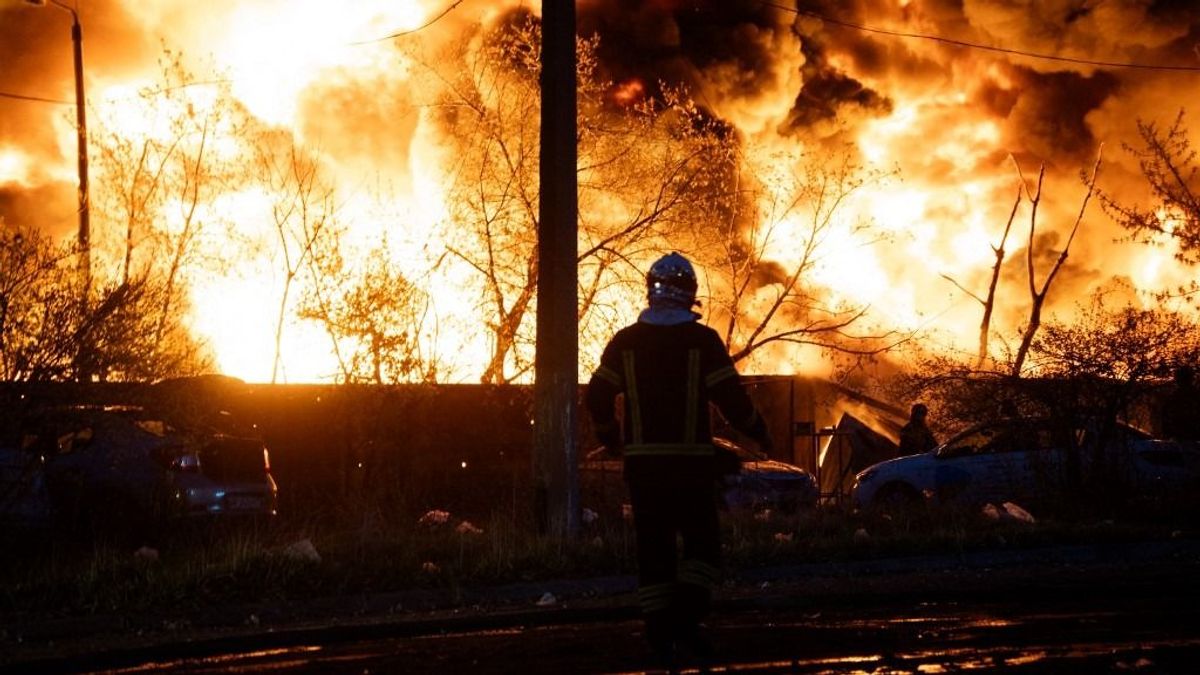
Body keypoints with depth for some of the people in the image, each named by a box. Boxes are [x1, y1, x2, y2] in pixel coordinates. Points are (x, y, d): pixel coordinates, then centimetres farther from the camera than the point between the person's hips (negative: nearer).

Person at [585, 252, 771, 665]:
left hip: (642, 460, 3)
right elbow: (731, 398, -9)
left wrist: (611, 437, 22)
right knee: (701, 544, 7)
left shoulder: (626, 341, 2)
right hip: (691, 460, -3)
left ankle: (659, 632, 6)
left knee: (653, 546, 8)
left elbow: (597, 397, 3)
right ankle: (687, 620, -11)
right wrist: (758, 433, 9)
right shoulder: (703, 341, -6)